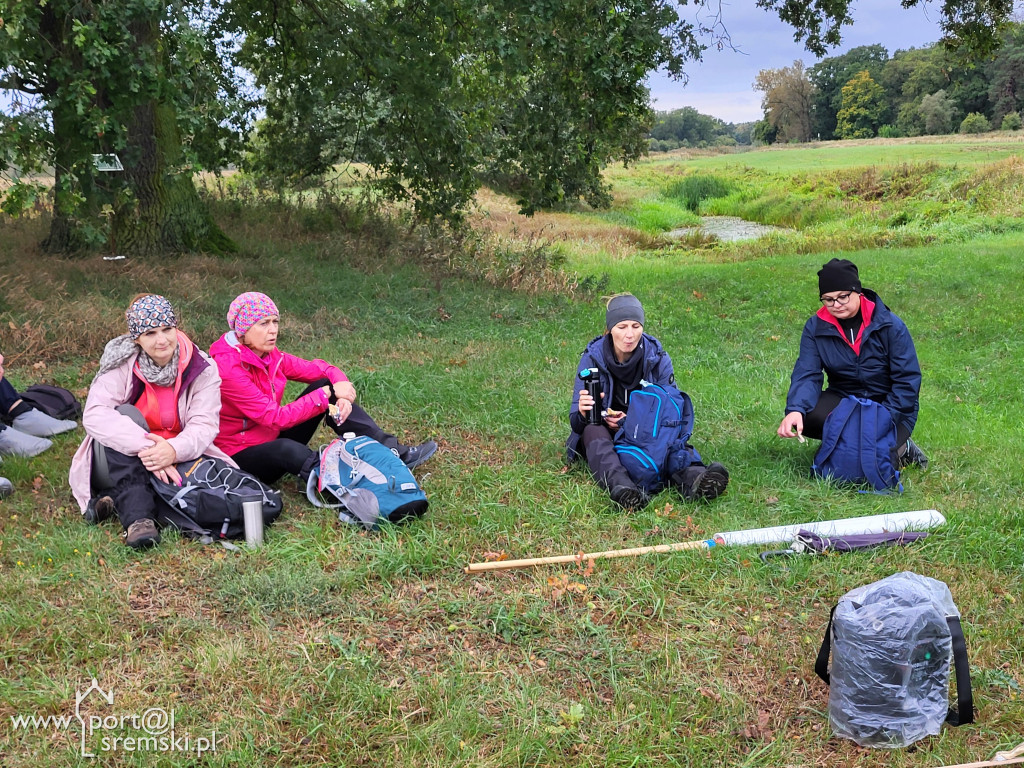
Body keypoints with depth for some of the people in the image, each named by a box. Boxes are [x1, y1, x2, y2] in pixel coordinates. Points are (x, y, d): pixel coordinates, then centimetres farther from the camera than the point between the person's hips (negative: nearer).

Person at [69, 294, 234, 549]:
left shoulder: (202, 369, -7)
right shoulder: (122, 364, -10)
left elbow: (204, 424, -16)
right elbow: (94, 414, -24)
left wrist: (174, 450, -38)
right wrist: (144, 446, -37)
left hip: (175, 459, 1)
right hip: (124, 463, -1)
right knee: (125, 413, -29)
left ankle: (118, 500, -21)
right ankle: (137, 516, -43)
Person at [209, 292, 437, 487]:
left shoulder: (268, 355, -1)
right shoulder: (228, 368, -25)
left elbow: (319, 368, 4)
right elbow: (276, 418, -27)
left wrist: (342, 393, -17)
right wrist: (327, 394, -25)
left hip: (272, 437, 8)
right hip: (242, 455, -8)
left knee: (325, 384, -6)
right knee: (286, 448, -42)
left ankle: (394, 451, -12)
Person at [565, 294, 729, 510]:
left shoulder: (658, 359, -6)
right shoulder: (592, 358, -9)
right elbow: (576, 423, -11)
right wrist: (582, 413, -38)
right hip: (605, 434, -1)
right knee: (594, 430, -35)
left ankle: (693, 477, -63)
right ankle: (619, 485, -64)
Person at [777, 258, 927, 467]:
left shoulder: (890, 325, -11)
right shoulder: (816, 327, -5)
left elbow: (908, 381, -10)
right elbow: (807, 375, -15)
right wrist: (795, 410, -36)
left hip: (888, 405, -3)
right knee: (806, 416, -29)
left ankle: (899, 446, 5)